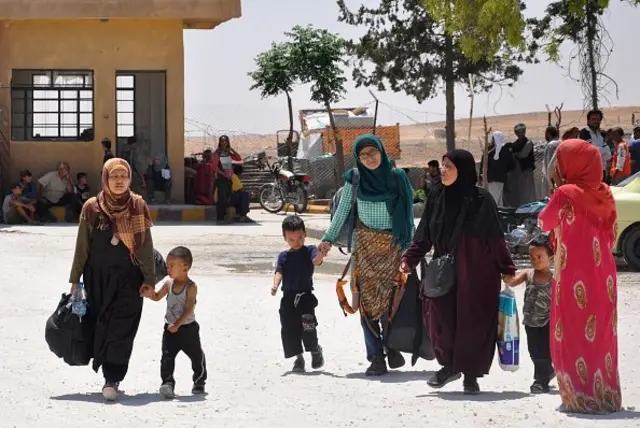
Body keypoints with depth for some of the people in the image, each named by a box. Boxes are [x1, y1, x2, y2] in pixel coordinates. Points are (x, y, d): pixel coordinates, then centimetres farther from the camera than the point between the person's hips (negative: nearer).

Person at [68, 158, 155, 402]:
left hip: (129, 278, -1)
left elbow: (146, 246, 2)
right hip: (98, 277, 1)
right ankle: (111, 377, 14)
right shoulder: (92, 208, 0)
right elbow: (82, 246, 4)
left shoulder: (138, 207, 0)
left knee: (121, 330, -8)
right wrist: (75, 279, 4)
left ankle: (112, 381, -10)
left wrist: (149, 279, -3)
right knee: (101, 326, 3)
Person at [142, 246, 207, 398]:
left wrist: (177, 324, -25)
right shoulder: (168, 283, 2)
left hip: (188, 328, -4)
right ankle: (167, 383, -9)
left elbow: (189, 309, -20)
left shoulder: (191, 287, -15)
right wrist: (150, 294, -17)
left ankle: (199, 382, 26)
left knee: (196, 356, 9)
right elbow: (157, 297, 6)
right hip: (170, 328, 4)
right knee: (167, 356, -7)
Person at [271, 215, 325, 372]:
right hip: (288, 297, 4)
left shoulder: (309, 251, 1)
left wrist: (321, 252, -42)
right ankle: (298, 358, 17)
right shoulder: (283, 256, 10)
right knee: (289, 329, 3)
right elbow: (279, 272, 0)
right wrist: (275, 285, -21)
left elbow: (316, 261, -18)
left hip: (305, 295, -4)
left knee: (307, 323, -19)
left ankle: (315, 350, 5)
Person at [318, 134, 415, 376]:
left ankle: (391, 347, 12)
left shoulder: (397, 178, 0)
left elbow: (408, 214, 4)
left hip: (392, 245, -1)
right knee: (367, 298, -5)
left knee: (390, 298, -7)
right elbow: (342, 211, 8)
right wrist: (329, 238, 2)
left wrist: (410, 247, 2)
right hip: (364, 244, 1)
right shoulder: (354, 179, 1)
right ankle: (376, 358, -3)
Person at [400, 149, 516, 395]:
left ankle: (471, 375, 14)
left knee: (473, 323, 0)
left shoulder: (481, 200, -6)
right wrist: (409, 259, -2)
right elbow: (424, 236, 9)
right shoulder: (438, 198, 6)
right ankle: (449, 365, 17)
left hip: (475, 275, -3)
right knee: (439, 320, -5)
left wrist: (506, 269, -8)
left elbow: (496, 238, -5)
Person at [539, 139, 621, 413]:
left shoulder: (566, 194, -11)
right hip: (603, 276, 6)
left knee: (573, 336, 2)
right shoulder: (604, 195, 5)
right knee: (601, 335, 11)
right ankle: (606, 394, 13)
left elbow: (544, 223, 5)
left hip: (574, 278, -6)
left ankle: (582, 397, 0)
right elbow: (611, 236, 11)